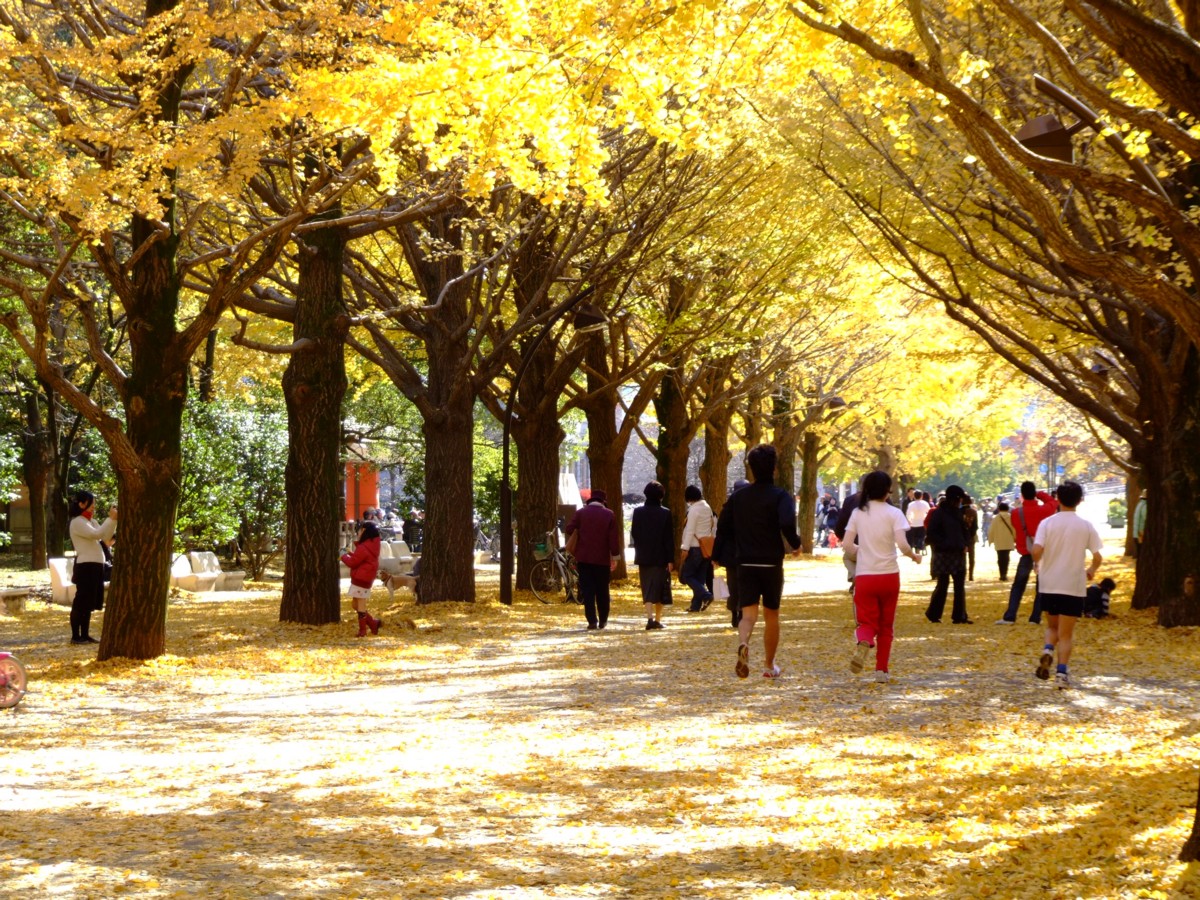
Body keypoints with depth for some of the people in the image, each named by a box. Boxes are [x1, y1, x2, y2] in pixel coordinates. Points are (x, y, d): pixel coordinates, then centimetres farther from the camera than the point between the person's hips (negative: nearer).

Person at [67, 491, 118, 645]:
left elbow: (106, 537, 11)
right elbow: (96, 534, -22)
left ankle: (85, 635, 16)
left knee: (89, 603, 11)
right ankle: (76, 636, -1)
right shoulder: (77, 522, -10)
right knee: (81, 602, -5)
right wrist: (111, 519, -19)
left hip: (95, 566, 9)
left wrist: (114, 520, 0)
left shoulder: (90, 522, 18)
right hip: (85, 566, -9)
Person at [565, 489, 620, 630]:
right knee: (602, 591, 12)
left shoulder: (580, 513, -1)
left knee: (587, 590, 0)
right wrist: (614, 556, 0)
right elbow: (613, 538, -5)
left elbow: (569, 529, -5)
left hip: (584, 557, -1)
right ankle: (603, 621, 18)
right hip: (603, 559, 1)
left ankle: (592, 621, -9)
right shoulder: (609, 515, -1)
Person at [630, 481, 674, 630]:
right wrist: (670, 559, -5)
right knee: (660, 588, 10)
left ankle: (650, 618, -14)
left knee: (647, 590, 3)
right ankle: (657, 619, 15)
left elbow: (634, 534, 4)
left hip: (643, 556, 2)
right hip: (660, 557, -2)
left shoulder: (638, 512, -1)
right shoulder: (665, 513, -8)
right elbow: (669, 538, -8)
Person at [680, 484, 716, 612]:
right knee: (700, 577, 10)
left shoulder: (694, 509, -14)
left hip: (695, 547, -8)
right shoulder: (708, 508, 10)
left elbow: (690, 531, -17)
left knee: (686, 575, -1)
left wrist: (685, 548, -15)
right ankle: (696, 605, 9)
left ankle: (706, 595, -15)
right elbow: (713, 526, 13)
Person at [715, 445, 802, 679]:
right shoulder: (780, 496, -7)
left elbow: (724, 529, 7)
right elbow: (787, 524, -24)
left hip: (745, 565, 2)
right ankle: (770, 665, 23)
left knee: (748, 613, -4)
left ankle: (743, 644, -36)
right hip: (772, 564, -2)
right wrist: (796, 545, -7)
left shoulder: (737, 497, 6)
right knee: (772, 615, 14)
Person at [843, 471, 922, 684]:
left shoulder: (858, 513, 3)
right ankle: (881, 670, 10)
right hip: (889, 575, -1)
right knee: (886, 625, 13)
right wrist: (914, 556, 4)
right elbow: (902, 544, -15)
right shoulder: (894, 513, -6)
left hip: (864, 576, 1)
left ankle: (864, 643, -31)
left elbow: (847, 545, 0)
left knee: (867, 622, 4)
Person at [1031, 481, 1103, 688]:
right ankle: (1062, 672, -5)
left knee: (1052, 626, 20)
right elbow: (1097, 557, -4)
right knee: (1066, 633, 6)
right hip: (1074, 586, -1)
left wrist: (1038, 564, 6)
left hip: (1049, 585, 1)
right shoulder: (1086, 526, -3)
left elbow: (1036, 551, -15)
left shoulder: (1047, 523, -4)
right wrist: (1091, 570, 17)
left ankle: (1047, 650, -8)